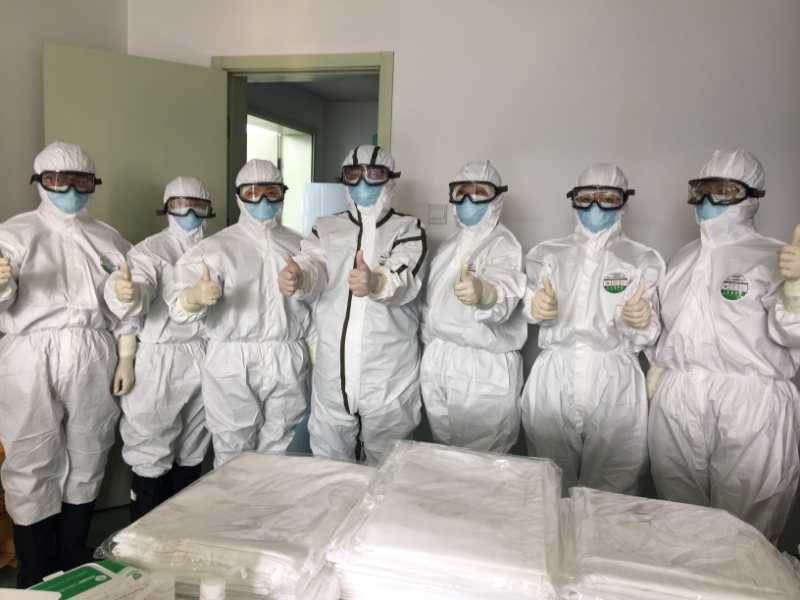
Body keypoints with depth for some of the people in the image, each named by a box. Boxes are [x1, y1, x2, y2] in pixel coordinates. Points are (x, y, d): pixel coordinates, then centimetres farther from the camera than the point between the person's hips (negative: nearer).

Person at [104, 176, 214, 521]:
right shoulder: (151, 250, -5)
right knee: (151, 452, -1)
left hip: (204, 360, 5)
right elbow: (139, 288, -25)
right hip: (161, 363, -5)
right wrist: (126, 293, -46)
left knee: (192, 451, 15)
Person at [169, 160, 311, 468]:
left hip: (289, 367, 3)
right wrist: (196, 296, -37)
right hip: (233, 367, -2)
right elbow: (179, 303, -15)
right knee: (233, 459, 7)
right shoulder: (215, 247, -2)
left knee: (280, 459, 12)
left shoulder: (299, 246, 9)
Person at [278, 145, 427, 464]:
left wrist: (377, 283, -43)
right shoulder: (326, 228, 8)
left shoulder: (408, 229, 0)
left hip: (389, 375, -2)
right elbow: (314, 266, -11)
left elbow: (405, 277, -20)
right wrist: (297, 277, -36)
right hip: (332, 371, 3)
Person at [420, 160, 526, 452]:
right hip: (437, 361, 7)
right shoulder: (449, 244, 13)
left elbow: (504, 293, -33)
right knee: (442, 450, 16)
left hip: (484, 366, -7)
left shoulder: (504, 244, -11)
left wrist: (483, 292, -54)